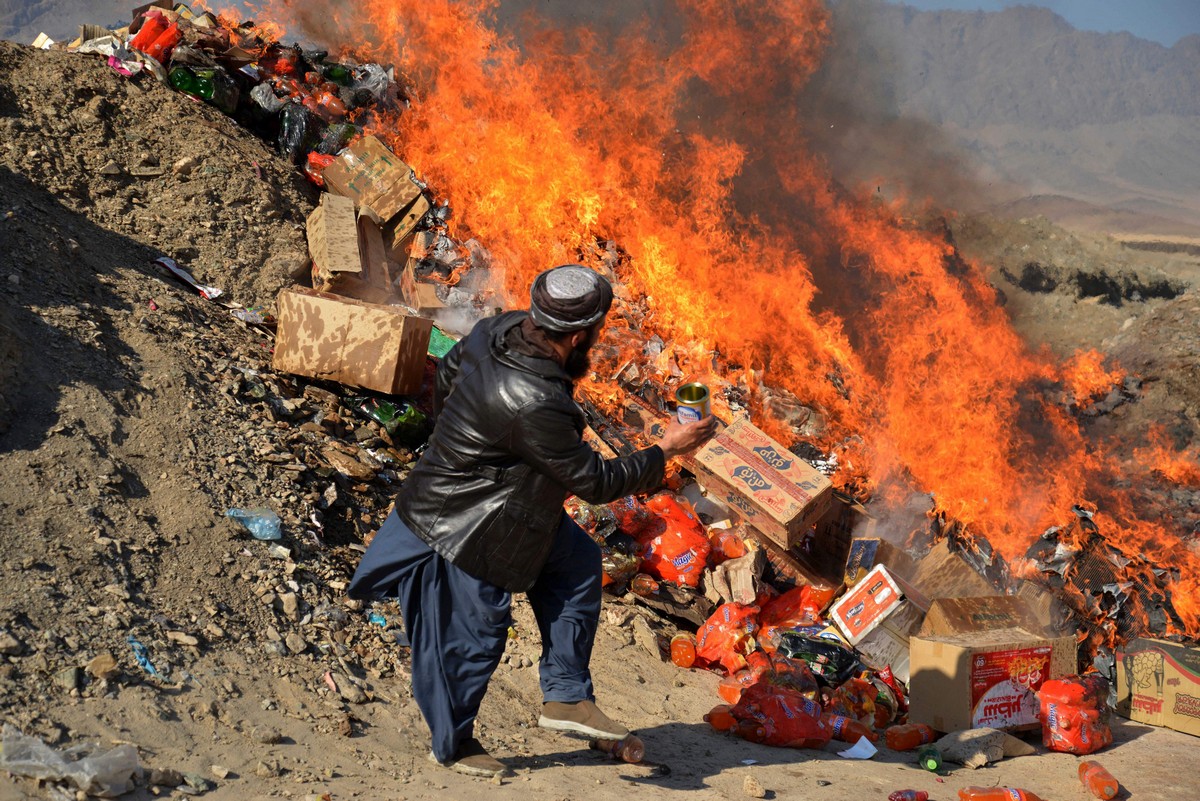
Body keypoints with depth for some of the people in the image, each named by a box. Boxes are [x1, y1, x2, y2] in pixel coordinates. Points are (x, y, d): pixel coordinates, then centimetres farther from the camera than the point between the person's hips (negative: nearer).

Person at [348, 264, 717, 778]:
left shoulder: (497, 330, -12)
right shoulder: (535, 406, -37)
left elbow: (446, 377, 10)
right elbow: (595, 482, -24)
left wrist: (461, 443, 25)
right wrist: (666, 450, -14)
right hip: (467, 531, -9)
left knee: (577, 562, 14)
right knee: (473, 641, 9)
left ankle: (566, 697, 21)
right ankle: (451, 745, 34)